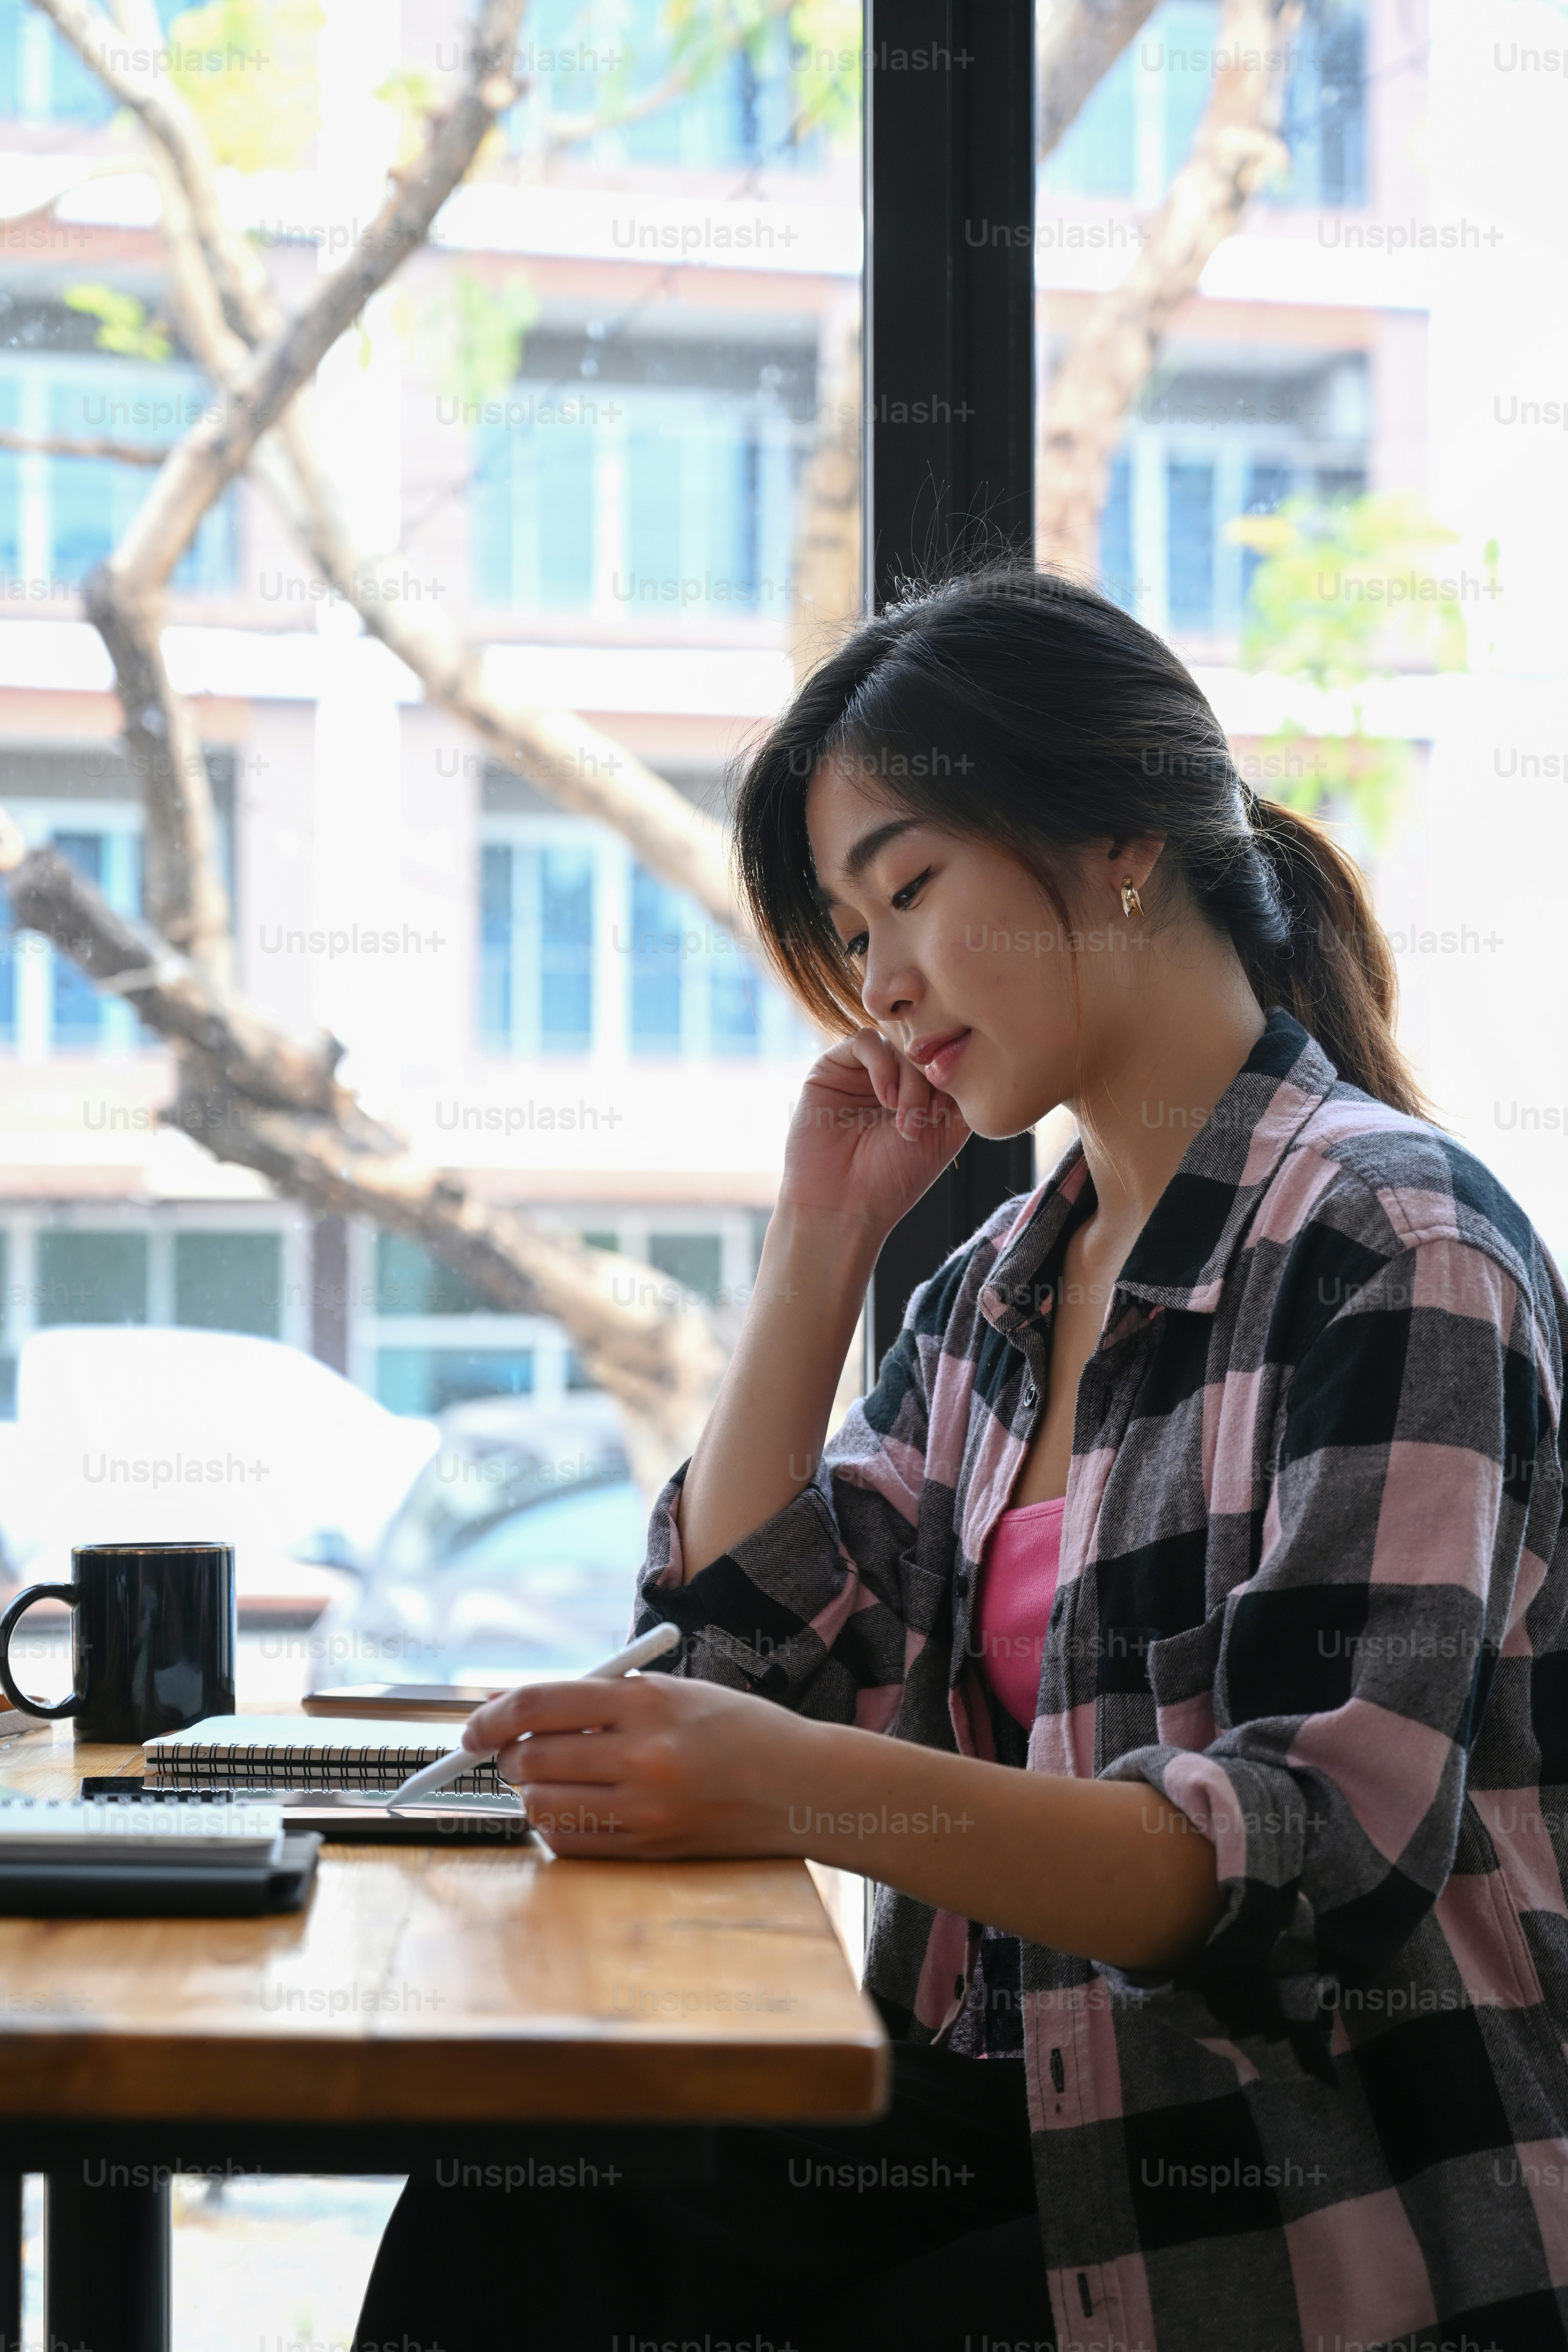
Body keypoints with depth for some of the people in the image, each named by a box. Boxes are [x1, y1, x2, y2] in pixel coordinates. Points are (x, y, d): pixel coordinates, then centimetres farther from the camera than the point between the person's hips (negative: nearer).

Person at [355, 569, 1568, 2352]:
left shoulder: (1387, 1249, -12)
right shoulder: (996, 1291, 13)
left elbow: (1332, 1854, -22)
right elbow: (750, 1661, 10)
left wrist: (807, 1792, -34)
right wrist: (821, 1238, 7)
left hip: (1331, 2193, -6)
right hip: (1044, 2120, 7)